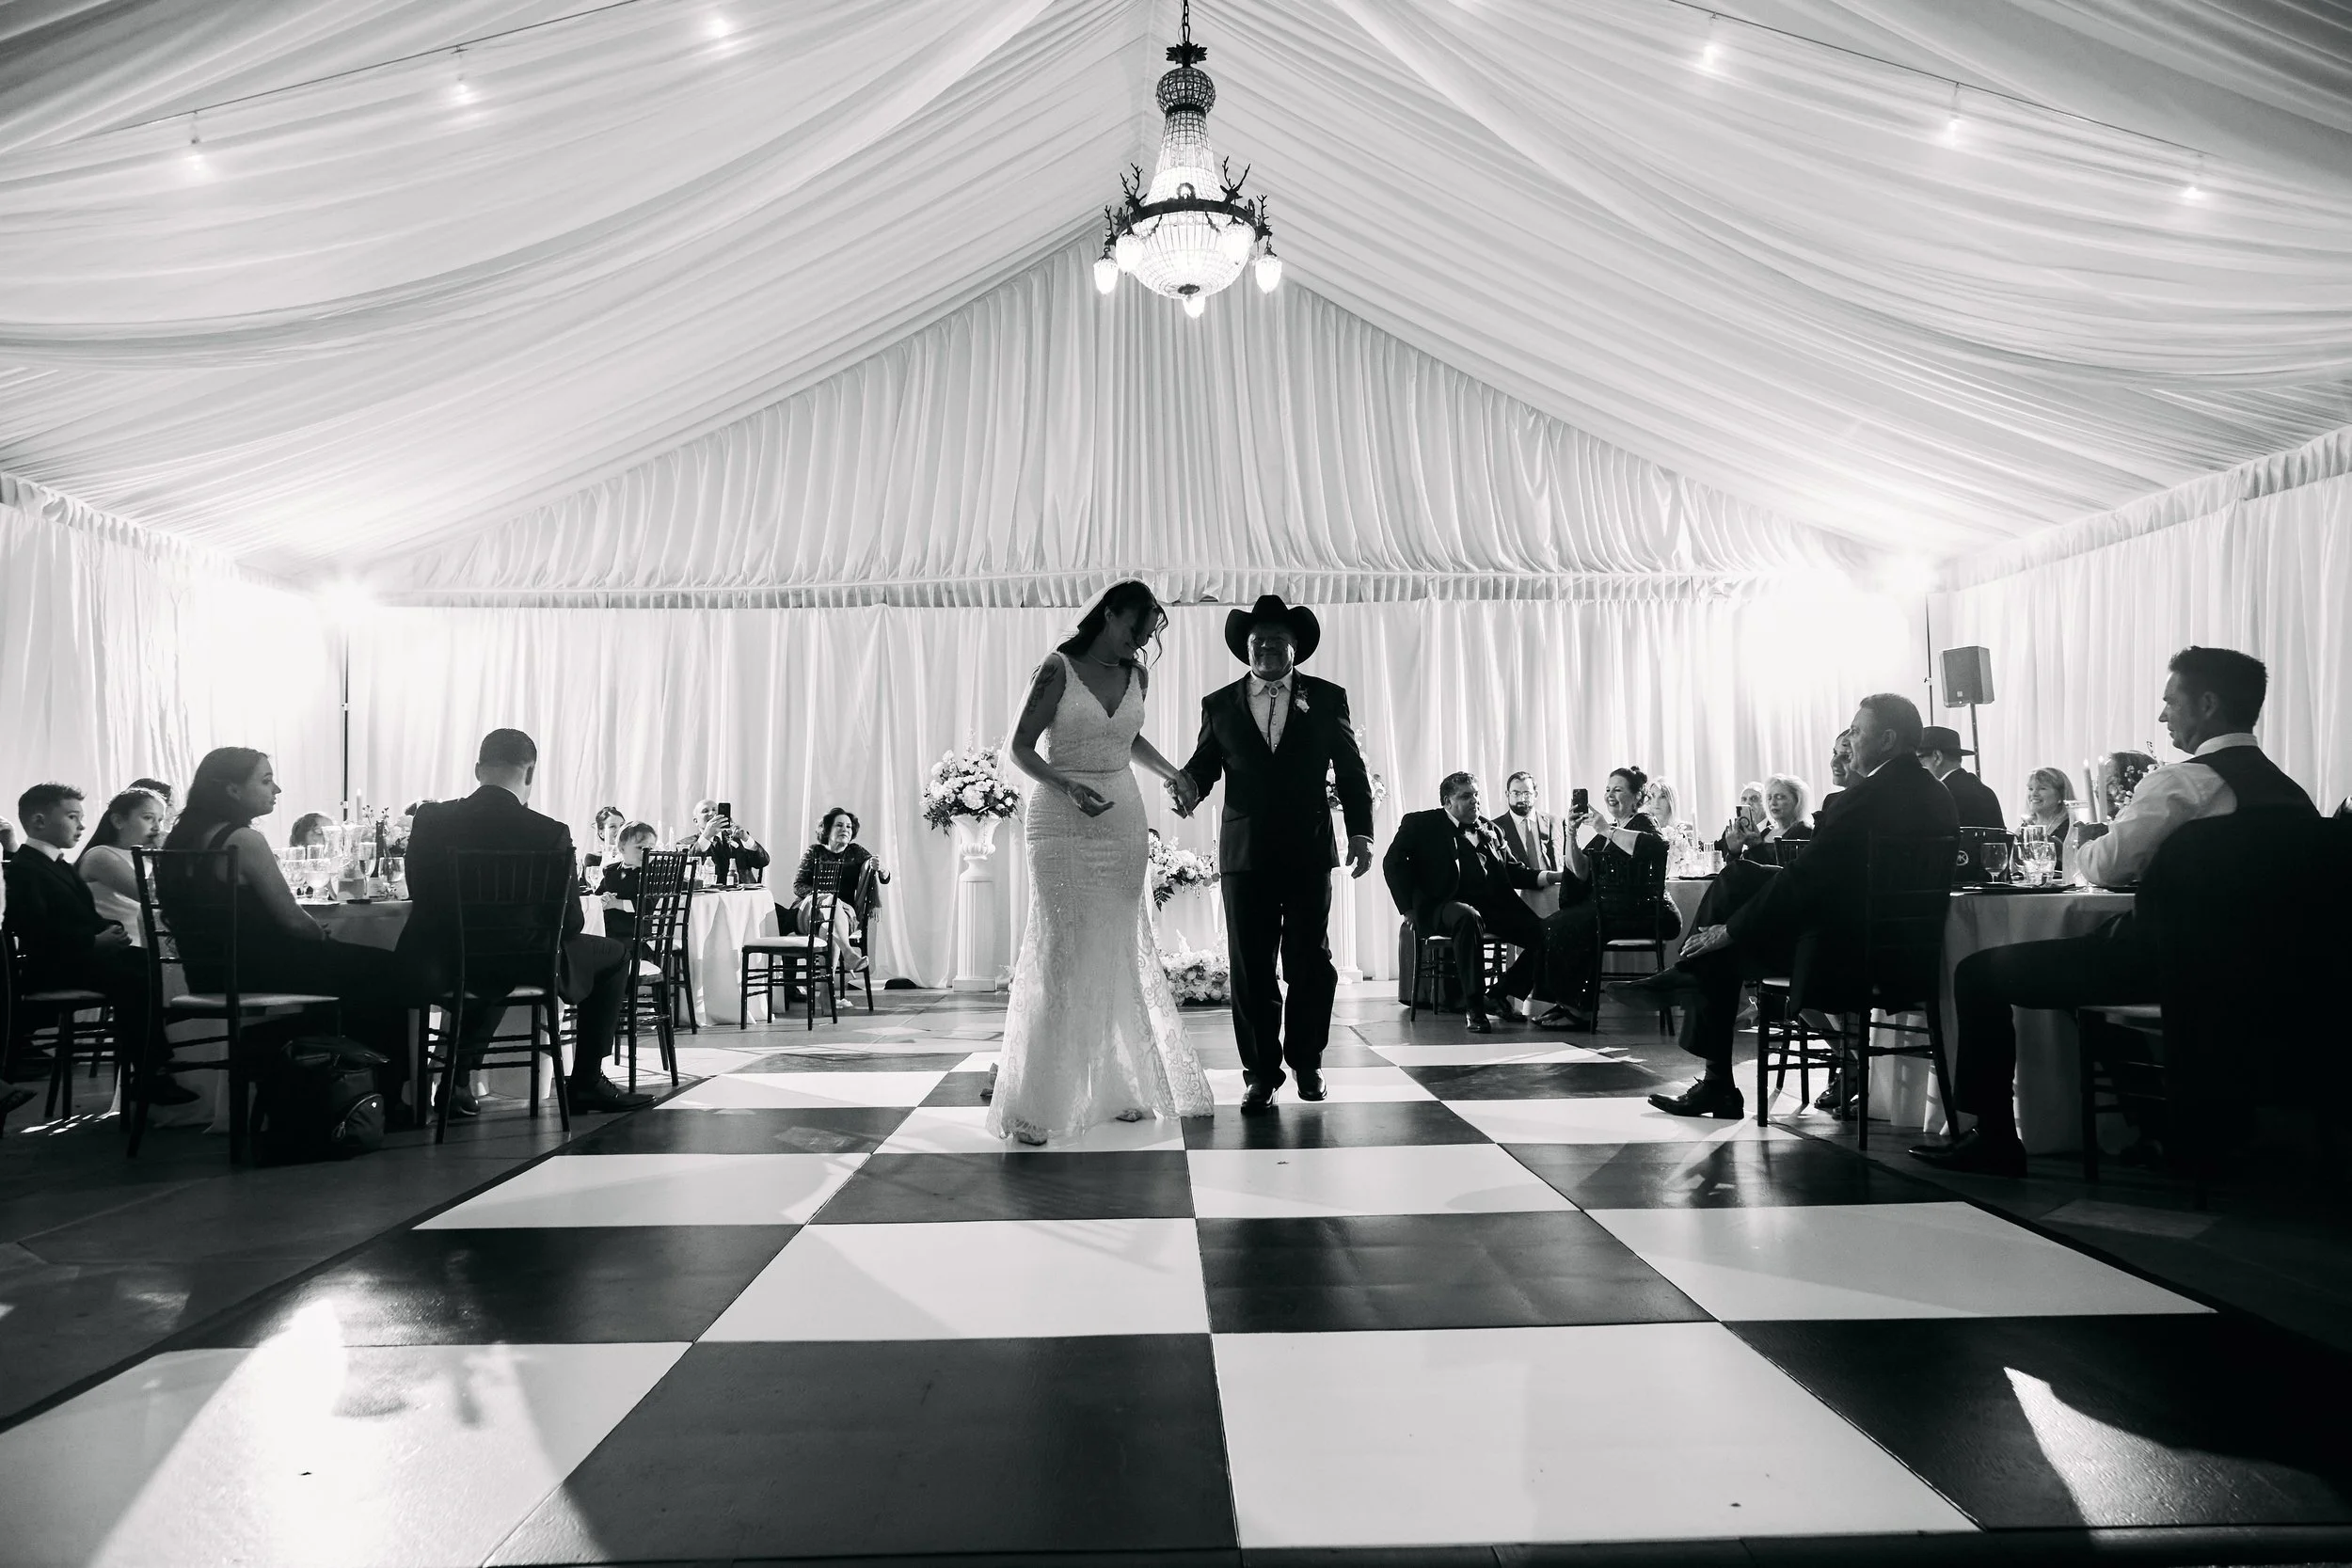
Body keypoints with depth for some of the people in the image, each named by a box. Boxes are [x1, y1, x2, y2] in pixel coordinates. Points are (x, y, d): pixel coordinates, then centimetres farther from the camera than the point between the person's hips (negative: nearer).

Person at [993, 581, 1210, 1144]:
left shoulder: (1138, 676, 10)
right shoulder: (1058, 670, -6)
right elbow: (1021, 747, -7)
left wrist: (1174, 773, 17)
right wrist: (1068, 787, -21)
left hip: (1122, 820, 5)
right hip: (1061, 822, -5)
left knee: (1120, 956, 7)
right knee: (1061, 955, -8)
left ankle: (1120, 1086, 17)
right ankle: (1036, 1103, -1)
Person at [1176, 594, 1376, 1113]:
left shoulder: (1327, 698, 9)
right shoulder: (1219, 705, 11)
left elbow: (1351, 770, 8)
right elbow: (1203, 765, 8)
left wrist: (1361, 833, 1)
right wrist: (1187, 786, -15)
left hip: (1309, 852, 0)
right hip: (1244, 854, 1)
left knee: (1311, 963, 2)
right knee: (1250, 970, 1)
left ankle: (1306, 1060, 22)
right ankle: (1262, 1074, 12)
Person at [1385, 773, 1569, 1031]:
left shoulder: (1491, 830, 23)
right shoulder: (1421, 825, 7)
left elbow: (1515, 871, 21)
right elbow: (1393, 863, -1)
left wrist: (1556, 876, 4)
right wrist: (1410, 909, -10)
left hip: (1493, 904, 5)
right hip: (1444, 905, -5)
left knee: (1547, 934, -16)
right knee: (1469, 918, -40)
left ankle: (1501, 995, 0)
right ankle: (1473, 1007, -30)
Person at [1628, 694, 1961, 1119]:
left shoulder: (1871, 794, -20)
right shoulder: (1938, 796, 8)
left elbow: (1805, 877, -20)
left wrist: (1730, 930, -11)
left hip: (1845, 951, -9)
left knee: (1717, 954, 7)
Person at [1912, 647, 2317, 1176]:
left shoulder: (2184, 782, -17)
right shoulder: (2287, 790, 8)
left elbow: (2104, 867, -16)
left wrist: (2084, 843, 6)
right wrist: (2106, 844, 13)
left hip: (2163, 965, -9)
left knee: (1979, 972, 0)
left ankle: (1994, 1139, 4)